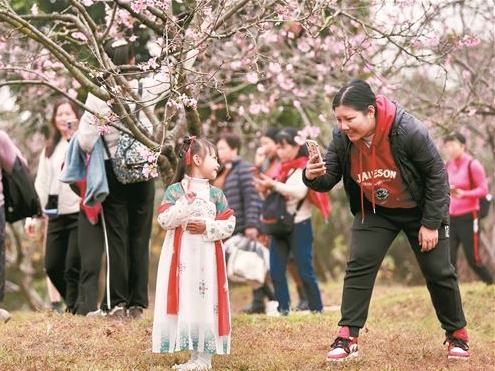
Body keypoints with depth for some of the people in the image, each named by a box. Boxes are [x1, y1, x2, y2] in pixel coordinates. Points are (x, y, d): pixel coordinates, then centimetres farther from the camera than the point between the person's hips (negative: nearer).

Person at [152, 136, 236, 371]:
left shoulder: (216, 194, 8)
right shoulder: (175, 190, 0)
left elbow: (230, 224, 4)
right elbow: (164, 220, -10)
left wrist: (207, 227, -11)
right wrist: (186, 202, -18)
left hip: (207, 259, 2)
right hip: (181, 258, -1)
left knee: (206, 303, -2)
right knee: (183, 303, 0)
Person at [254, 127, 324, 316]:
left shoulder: (305, 167, -6)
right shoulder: (282, 168, 13)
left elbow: (299, 191, -22)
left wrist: (273, 184, -21)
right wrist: (265, 189, -2)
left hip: (299, 225, -6)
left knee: (305, 270, -4)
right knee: (276, 271, 1)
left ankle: (317, 309, 4)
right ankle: (283, 309, 6)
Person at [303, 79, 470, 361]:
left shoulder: (409, 131, -33)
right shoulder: (342, 139, -21)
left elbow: (437, 174, -22)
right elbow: (329, 179, -13)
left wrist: (431, 223, -19)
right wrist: (314, 177, -38)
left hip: (420, 210, -3)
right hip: (375, 211, 3)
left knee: (438, 272, 5)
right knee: (359, 266, -11)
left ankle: (457, 334, 24)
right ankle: (348, 337, -9)